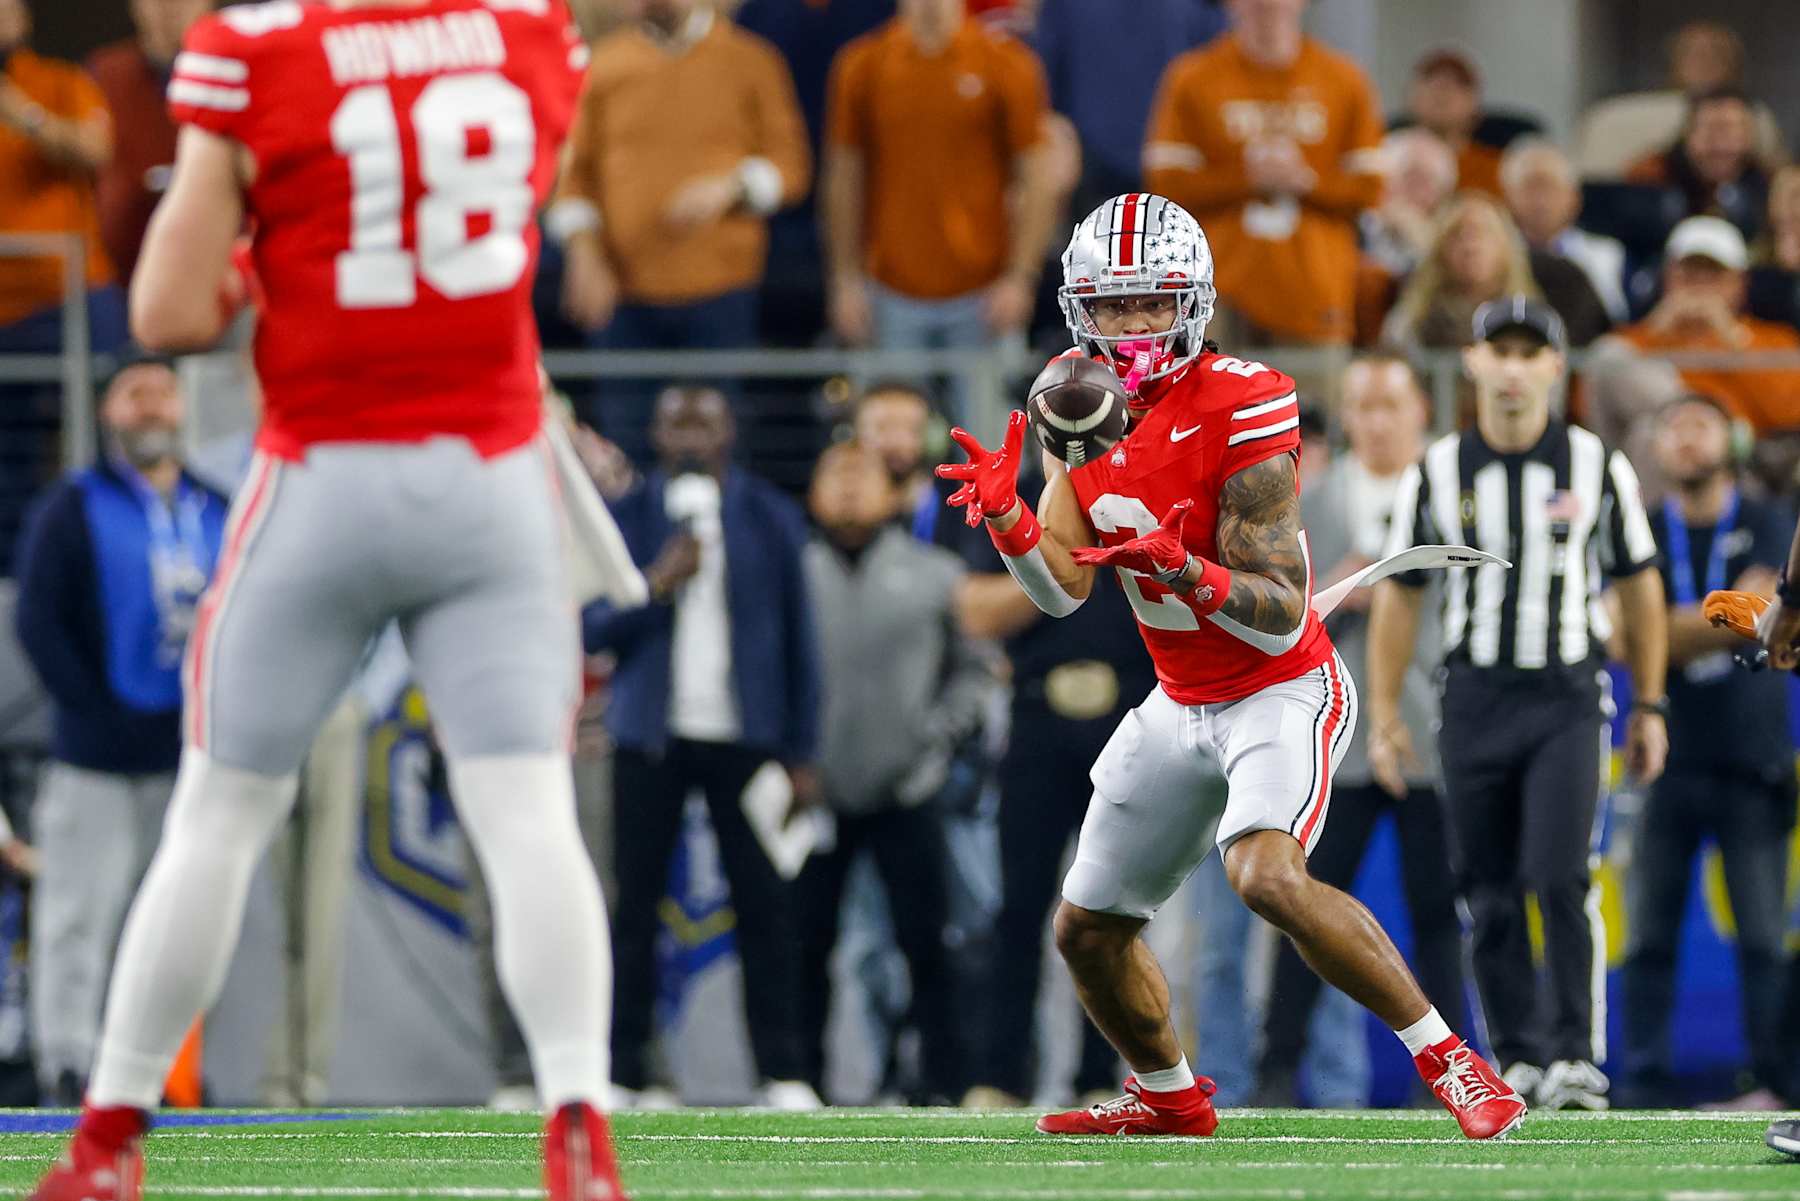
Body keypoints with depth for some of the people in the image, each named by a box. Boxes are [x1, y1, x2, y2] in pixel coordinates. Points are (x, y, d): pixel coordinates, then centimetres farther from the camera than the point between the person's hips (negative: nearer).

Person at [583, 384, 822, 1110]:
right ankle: (624, 1071, 0)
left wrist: (802, 753, 4)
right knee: (636, 902, -2)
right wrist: (658, 584, -15)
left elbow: (798, 637, 9)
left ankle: (782, 1071, -2)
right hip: (649, 736, 0)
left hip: (743, 735, 0)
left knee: (764, 901, -4)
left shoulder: (771, 519, 8)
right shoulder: (625, 517, 6)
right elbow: (592, 631, 2)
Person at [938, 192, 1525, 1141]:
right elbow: (1060, 589, -8)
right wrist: (1005, 517, -27)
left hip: (1285, 691, -7)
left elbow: (1282, 619, -24)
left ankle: (1446, 1057, -21)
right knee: (1086, 930, 13)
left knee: (1266, 875, -33)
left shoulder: (1241, 410, -22)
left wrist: (1185, 572, -41)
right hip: (1182, 706, 7)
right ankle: (1168, 1097, 40)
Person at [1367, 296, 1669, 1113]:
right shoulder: (1436, 475, 3)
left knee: (1560, 876, -16)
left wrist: (1649, 706, 8)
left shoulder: (1597, 468, 1)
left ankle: (1577, 1055, -9)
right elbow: (1399, 595, 9)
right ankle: (1518, 1056, 14)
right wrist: (1383, 716, 5)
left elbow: (1639, 586, 10)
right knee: (1489, 893, 3)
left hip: (1567, 696, -2)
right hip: (1474, 699, 2)